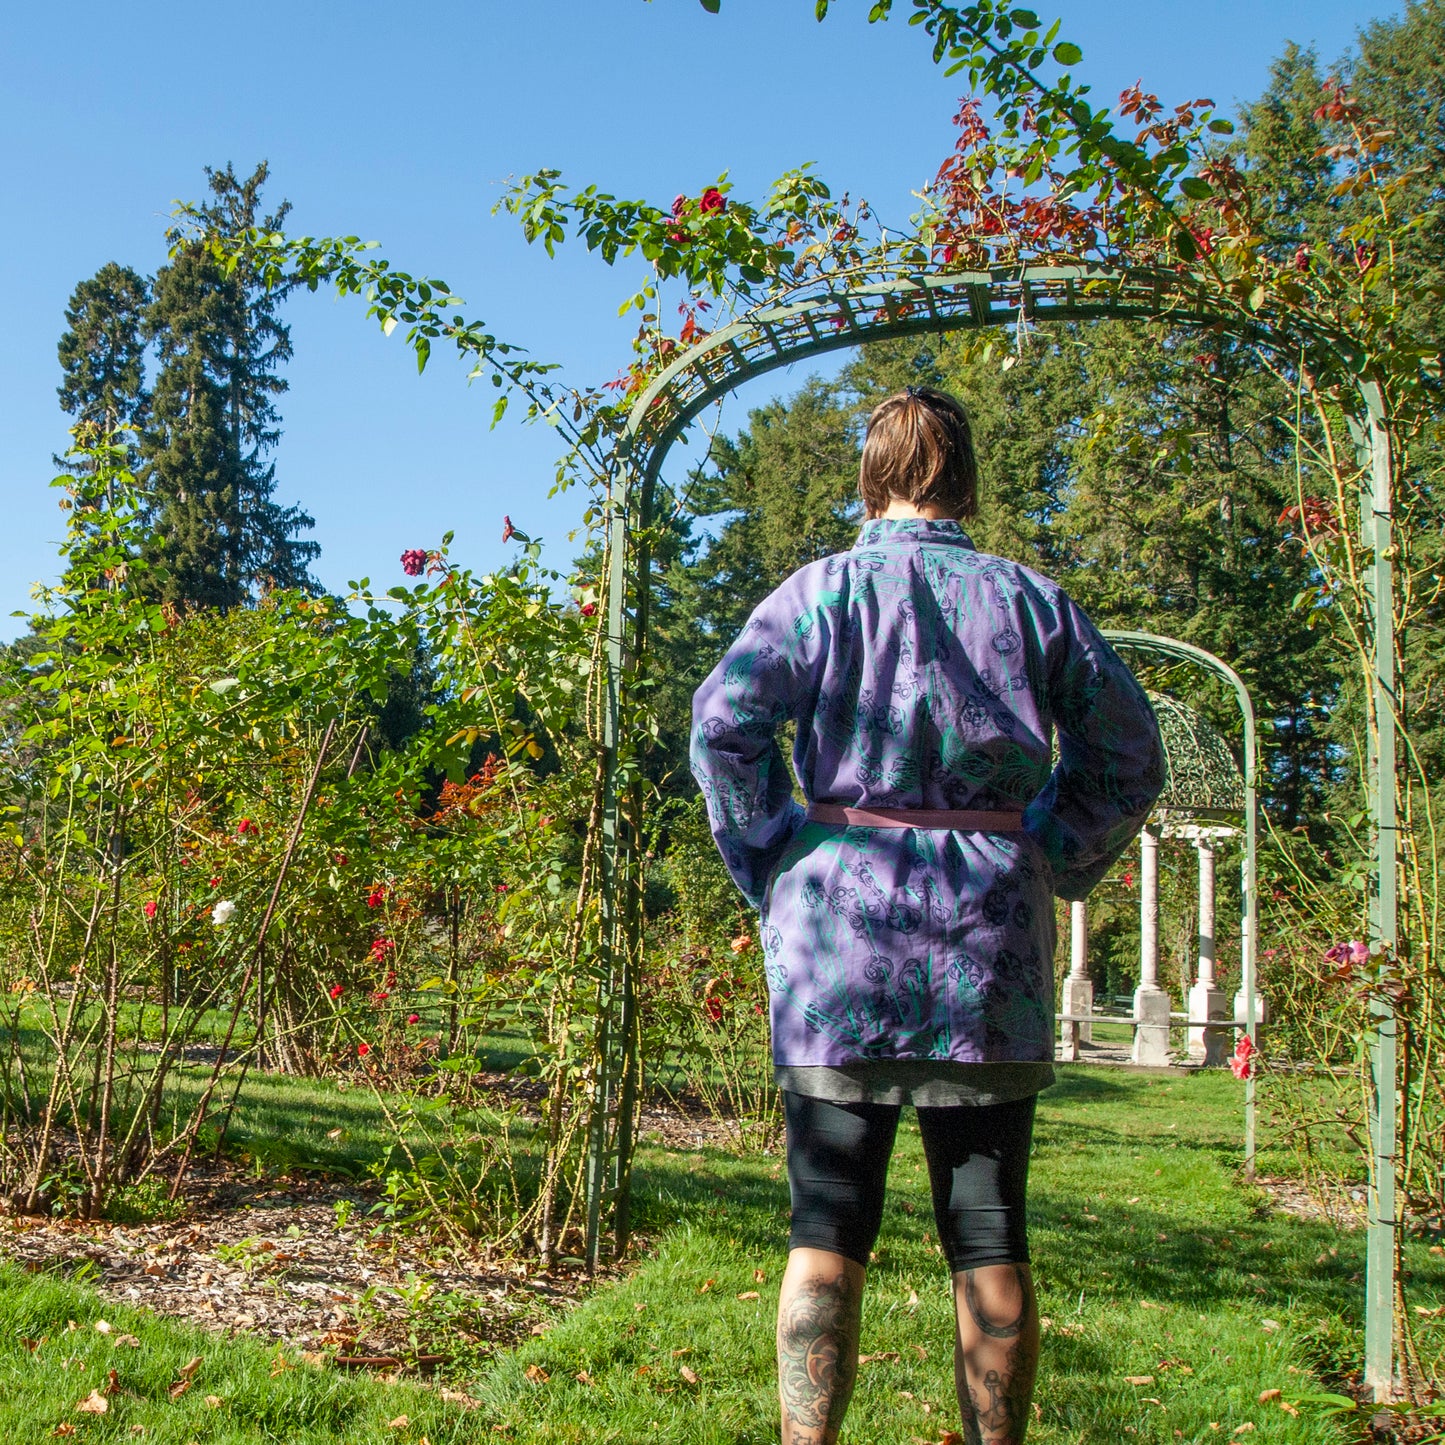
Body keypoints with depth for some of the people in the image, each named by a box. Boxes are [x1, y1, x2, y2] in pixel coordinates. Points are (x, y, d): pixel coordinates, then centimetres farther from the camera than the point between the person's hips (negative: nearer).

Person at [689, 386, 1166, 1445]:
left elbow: (724, 721, -9)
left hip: (842, 924, -1)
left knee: (828, 1225, 3)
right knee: (990, 1231, 8)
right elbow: (1129, 754, 10)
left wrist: (773, 861, 1)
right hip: (993, 936, 2)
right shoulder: (1032, 598, 8)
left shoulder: (826, 587, 2)